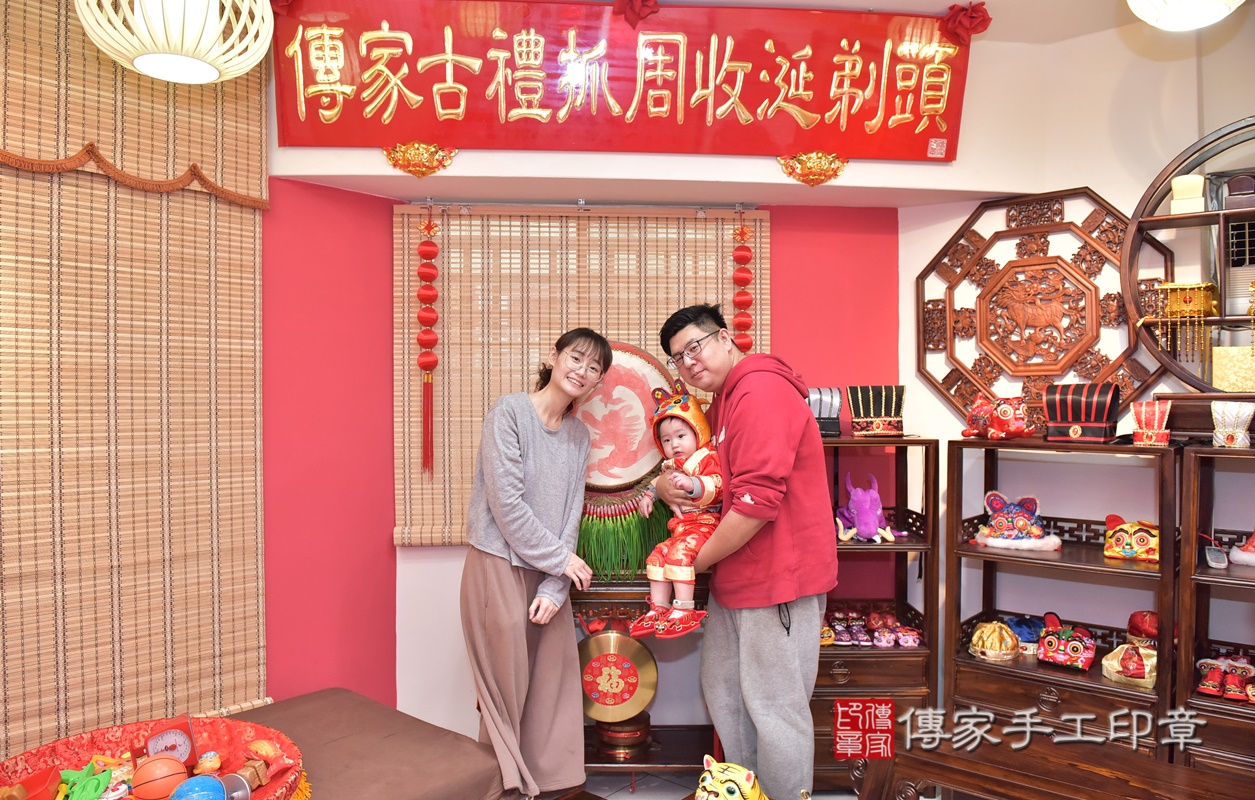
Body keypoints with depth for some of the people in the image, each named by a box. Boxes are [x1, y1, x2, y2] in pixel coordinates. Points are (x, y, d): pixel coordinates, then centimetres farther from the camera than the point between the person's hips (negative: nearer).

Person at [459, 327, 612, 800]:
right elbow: (506, 501, -14)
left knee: (553, 682, 6)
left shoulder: (579, 436, 9)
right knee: (508, 687, 1)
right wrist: (560, 559, -9)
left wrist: (553, 588, -6)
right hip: (499, 566, -5)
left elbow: (571, 516, 5)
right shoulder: (509, 411, -9)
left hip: (550, 573, 5)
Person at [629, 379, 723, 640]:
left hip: (703, 523, -10)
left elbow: (717, 486, -25)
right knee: (658, 555, 1)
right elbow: (659, 480, 39)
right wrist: (648, 494, 22)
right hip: (679, 527, 10)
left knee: (679, 552, -28)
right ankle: (659, 608, 8)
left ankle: (684, 609, -26)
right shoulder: (671, 465, 19)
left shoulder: (708, 458, -8)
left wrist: (692, 484, -40)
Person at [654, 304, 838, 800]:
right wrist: (667, 487, -1)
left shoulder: (761, 392, -18)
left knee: (775, 709, 1)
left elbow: (757, 502, -25)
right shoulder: (720, 404, 15)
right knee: (722, 690, 20)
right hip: (735, 576, 11)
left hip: (779, 574, -10)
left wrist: (697, 561, -13)